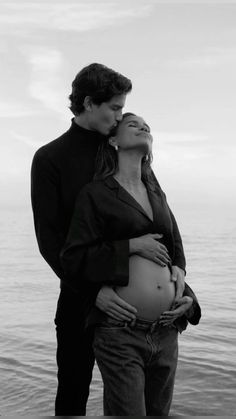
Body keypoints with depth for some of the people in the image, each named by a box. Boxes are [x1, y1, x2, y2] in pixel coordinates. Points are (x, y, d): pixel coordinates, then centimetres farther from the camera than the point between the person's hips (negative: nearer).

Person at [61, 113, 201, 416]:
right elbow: (72, 260, -8)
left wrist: (187, 296, 7)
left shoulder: (156, 193, 15)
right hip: (120, 334, -6)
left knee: (159, 412, 18)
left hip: (166, 333, 6)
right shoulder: (96, 193, -1)